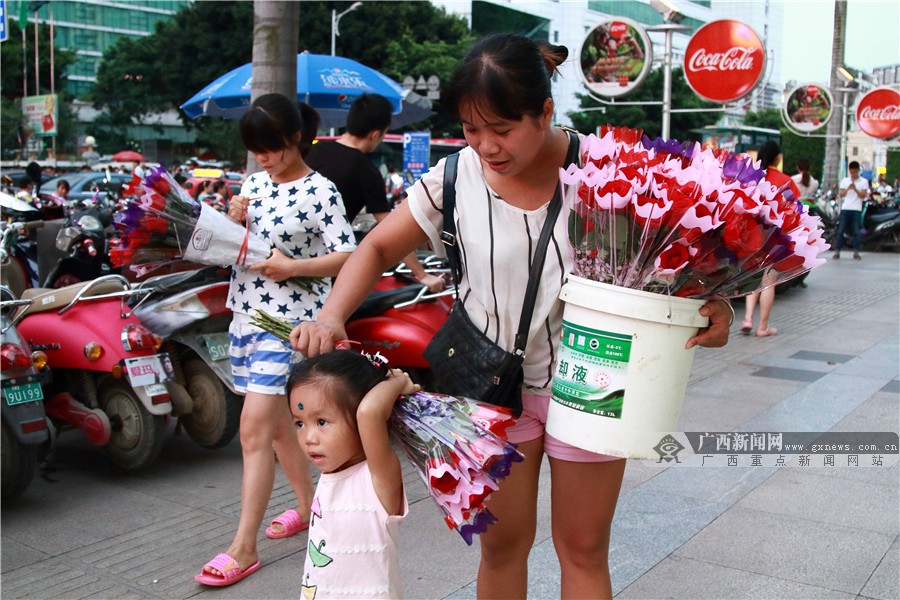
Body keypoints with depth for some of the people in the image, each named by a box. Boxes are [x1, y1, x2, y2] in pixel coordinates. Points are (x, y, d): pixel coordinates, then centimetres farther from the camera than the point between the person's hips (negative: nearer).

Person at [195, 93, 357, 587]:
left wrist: (295, 267, -24)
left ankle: (243, 548, -3)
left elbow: (348, 255, -12)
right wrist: (232, 221, -3)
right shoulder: (254, 182, 12)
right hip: (245, 313, 8)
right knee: (276, 421, 16)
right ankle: (308, 505, 34)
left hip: (287, 319, -8)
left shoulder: (318, 191, -9)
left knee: (253, 430, -10)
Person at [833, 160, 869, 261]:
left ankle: (856, 253, 5)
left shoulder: (863, 182, 6)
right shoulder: (844, 181, 11)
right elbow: (841, 194, 4)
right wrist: (848, 188, -14)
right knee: (840, 230, -2)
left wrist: (855, 189, -15)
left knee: (856, 232, -2)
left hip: (857, 210, -1)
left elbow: (863, 196, -1)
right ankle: (837, 252, 1)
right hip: (845, 208, 1)